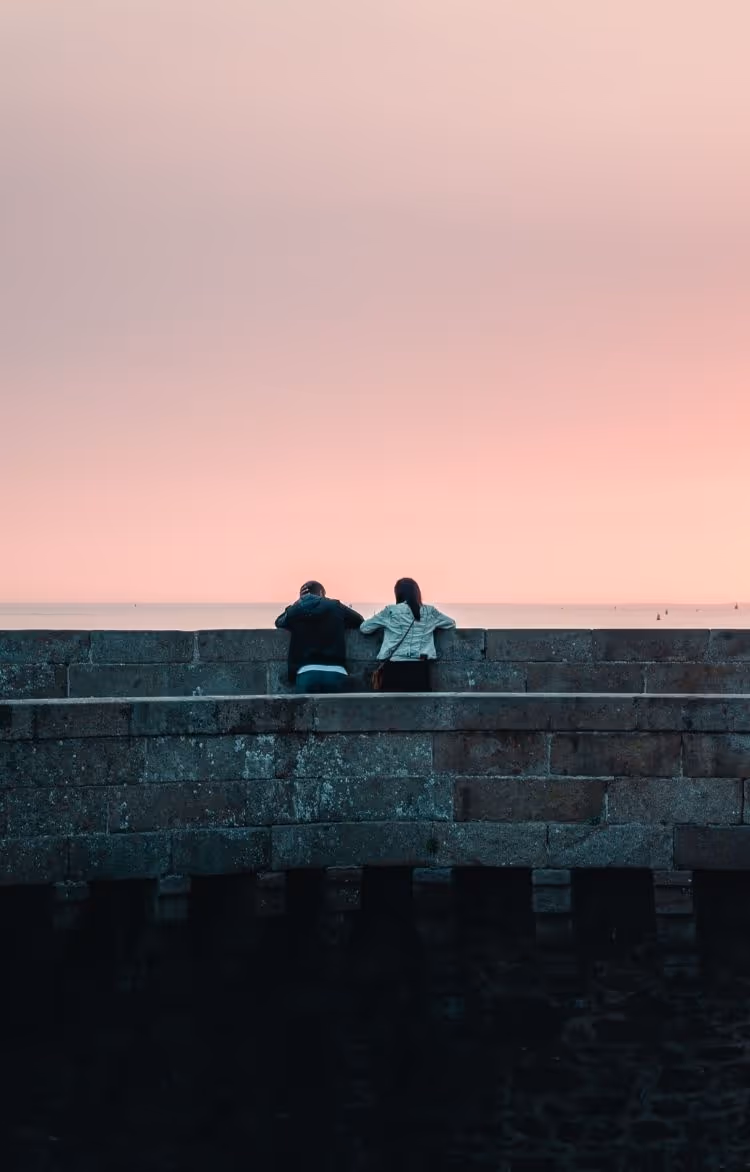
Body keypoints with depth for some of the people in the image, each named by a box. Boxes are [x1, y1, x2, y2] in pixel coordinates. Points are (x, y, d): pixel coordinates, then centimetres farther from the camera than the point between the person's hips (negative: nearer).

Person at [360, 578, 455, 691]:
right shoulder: (429, 612, 9)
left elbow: (364, 628, 8)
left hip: (394, 668, -2)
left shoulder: (390, 611, 2)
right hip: (419, 668, 2)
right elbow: (451, 623, 25)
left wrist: (383, 626, 25)